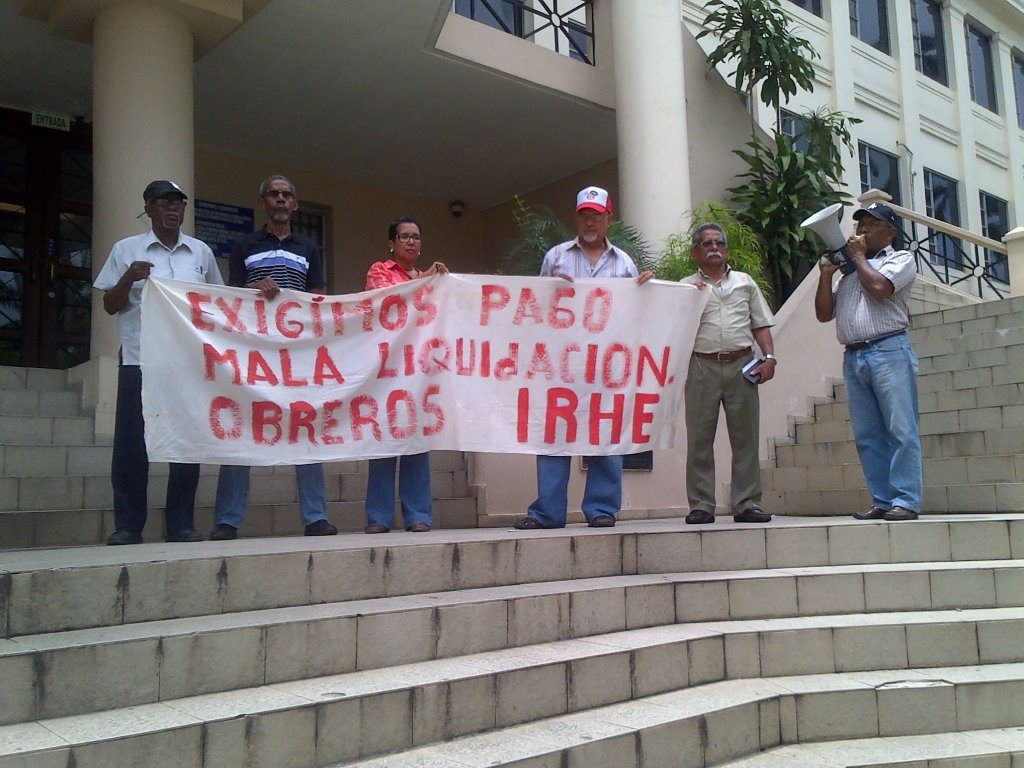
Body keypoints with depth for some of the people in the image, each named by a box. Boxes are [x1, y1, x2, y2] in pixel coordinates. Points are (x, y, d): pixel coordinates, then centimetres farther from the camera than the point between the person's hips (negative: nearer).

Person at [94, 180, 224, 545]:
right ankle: (127, 525, 8)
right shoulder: (126, 250, 7)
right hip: (139, 360, -1)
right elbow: (110, 306, 6)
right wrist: (128, 278, -11)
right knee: (132, 442, -2)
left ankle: (181, 523, 10)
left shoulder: (201, 252, 13)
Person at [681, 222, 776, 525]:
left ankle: (747, 504, 7)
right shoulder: (687, 286, 11)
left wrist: (769, 357, 3)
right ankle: (701, 506, 3)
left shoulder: (745, 282, 18)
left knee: (746, 437, 1)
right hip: (702, 366, -2)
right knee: (699, 438, -2)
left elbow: (760, 324, 15)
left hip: (741, 365, 2)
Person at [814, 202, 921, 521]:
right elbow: (824, 313, 20)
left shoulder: (900, 259, 10)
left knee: (901, 430, -8)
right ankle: (882, 501, 7)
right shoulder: (847, 270, 26)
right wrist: (825, 275, 9)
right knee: (868, 436, 3)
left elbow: (879, 287, -12)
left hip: (888, 352, -6)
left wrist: (858, 257, 4)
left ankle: (905, 500, -7)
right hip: (853, 357, 6)